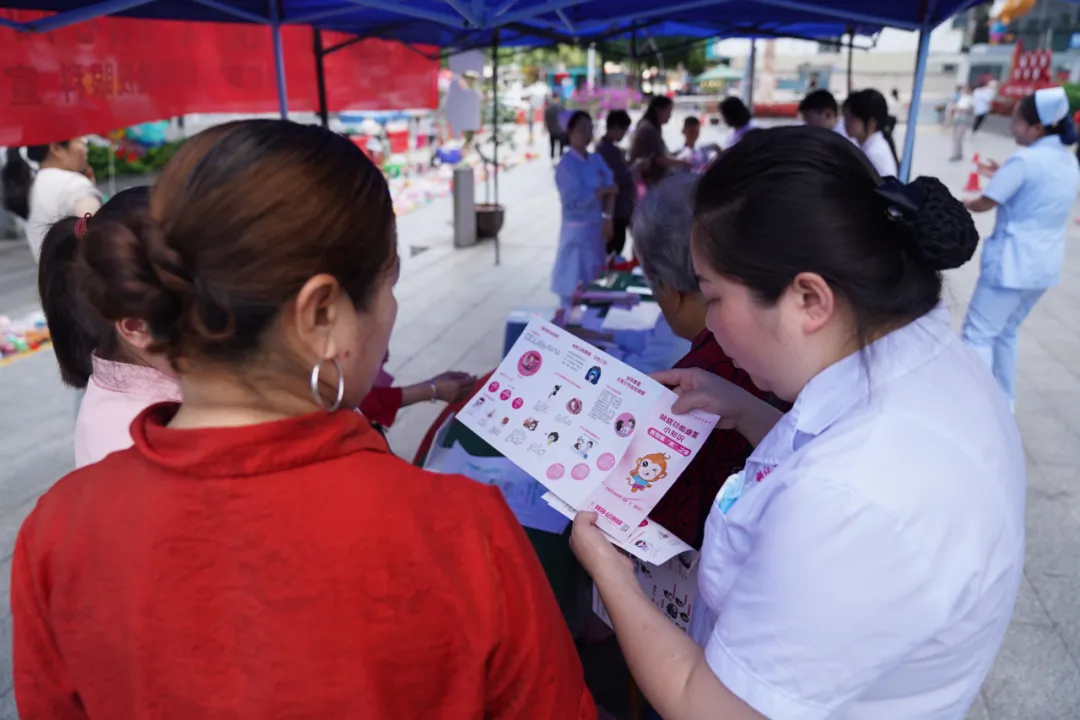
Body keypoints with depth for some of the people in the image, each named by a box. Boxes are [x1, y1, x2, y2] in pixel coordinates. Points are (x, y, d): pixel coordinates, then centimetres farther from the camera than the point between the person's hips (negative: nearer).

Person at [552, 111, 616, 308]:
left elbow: (611, 187, 0)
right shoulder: (566, 164, -13)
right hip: (577, 229, -7)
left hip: (597, 227, 7)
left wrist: (607, 218, -12)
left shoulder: (596, 159, 8)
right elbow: (578, 198, -22)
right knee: (575, 283, -2)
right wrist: (603, 190, -10)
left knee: (595, 278, 15)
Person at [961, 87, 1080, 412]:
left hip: (1013, 262, -9)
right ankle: (1003, 402, 28)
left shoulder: (1025, 160, -17)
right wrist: (1006, 174, 18)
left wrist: (961, 203, 8)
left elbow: (984, 205, -12)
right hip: (1046, 264, 9)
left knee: (979, 333, -1)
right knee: (1005, 332, 20)